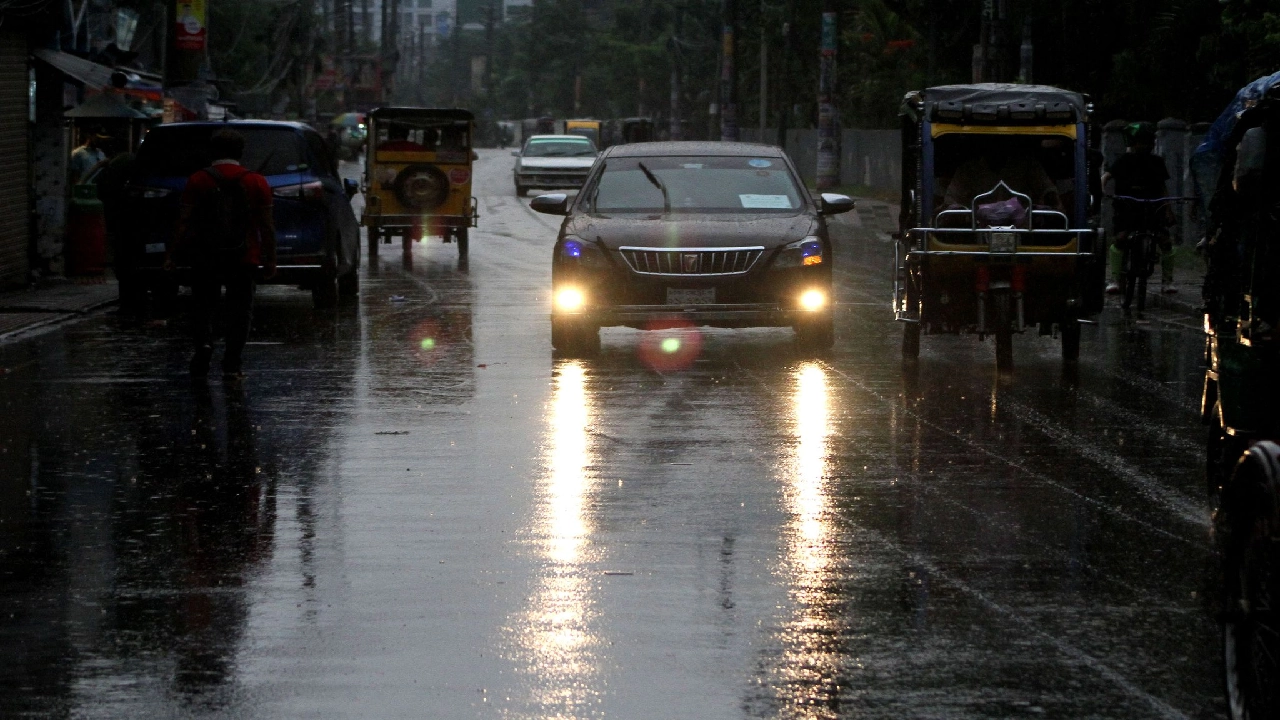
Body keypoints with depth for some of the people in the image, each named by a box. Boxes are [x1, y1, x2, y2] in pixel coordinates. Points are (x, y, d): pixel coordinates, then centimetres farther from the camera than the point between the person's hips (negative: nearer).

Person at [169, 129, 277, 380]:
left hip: (205, 257, 0)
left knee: (202, 305, 12)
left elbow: (184, 222, -4)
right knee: (239, 310, 8)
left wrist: (173, 253, 2)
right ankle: (231, 365, 3)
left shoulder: (198, 181, -2)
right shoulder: (257, 183, 1)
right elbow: (267, 226, 2)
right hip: (245, 260, 1)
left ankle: (203, 343, -14)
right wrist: (270, 260, 9)